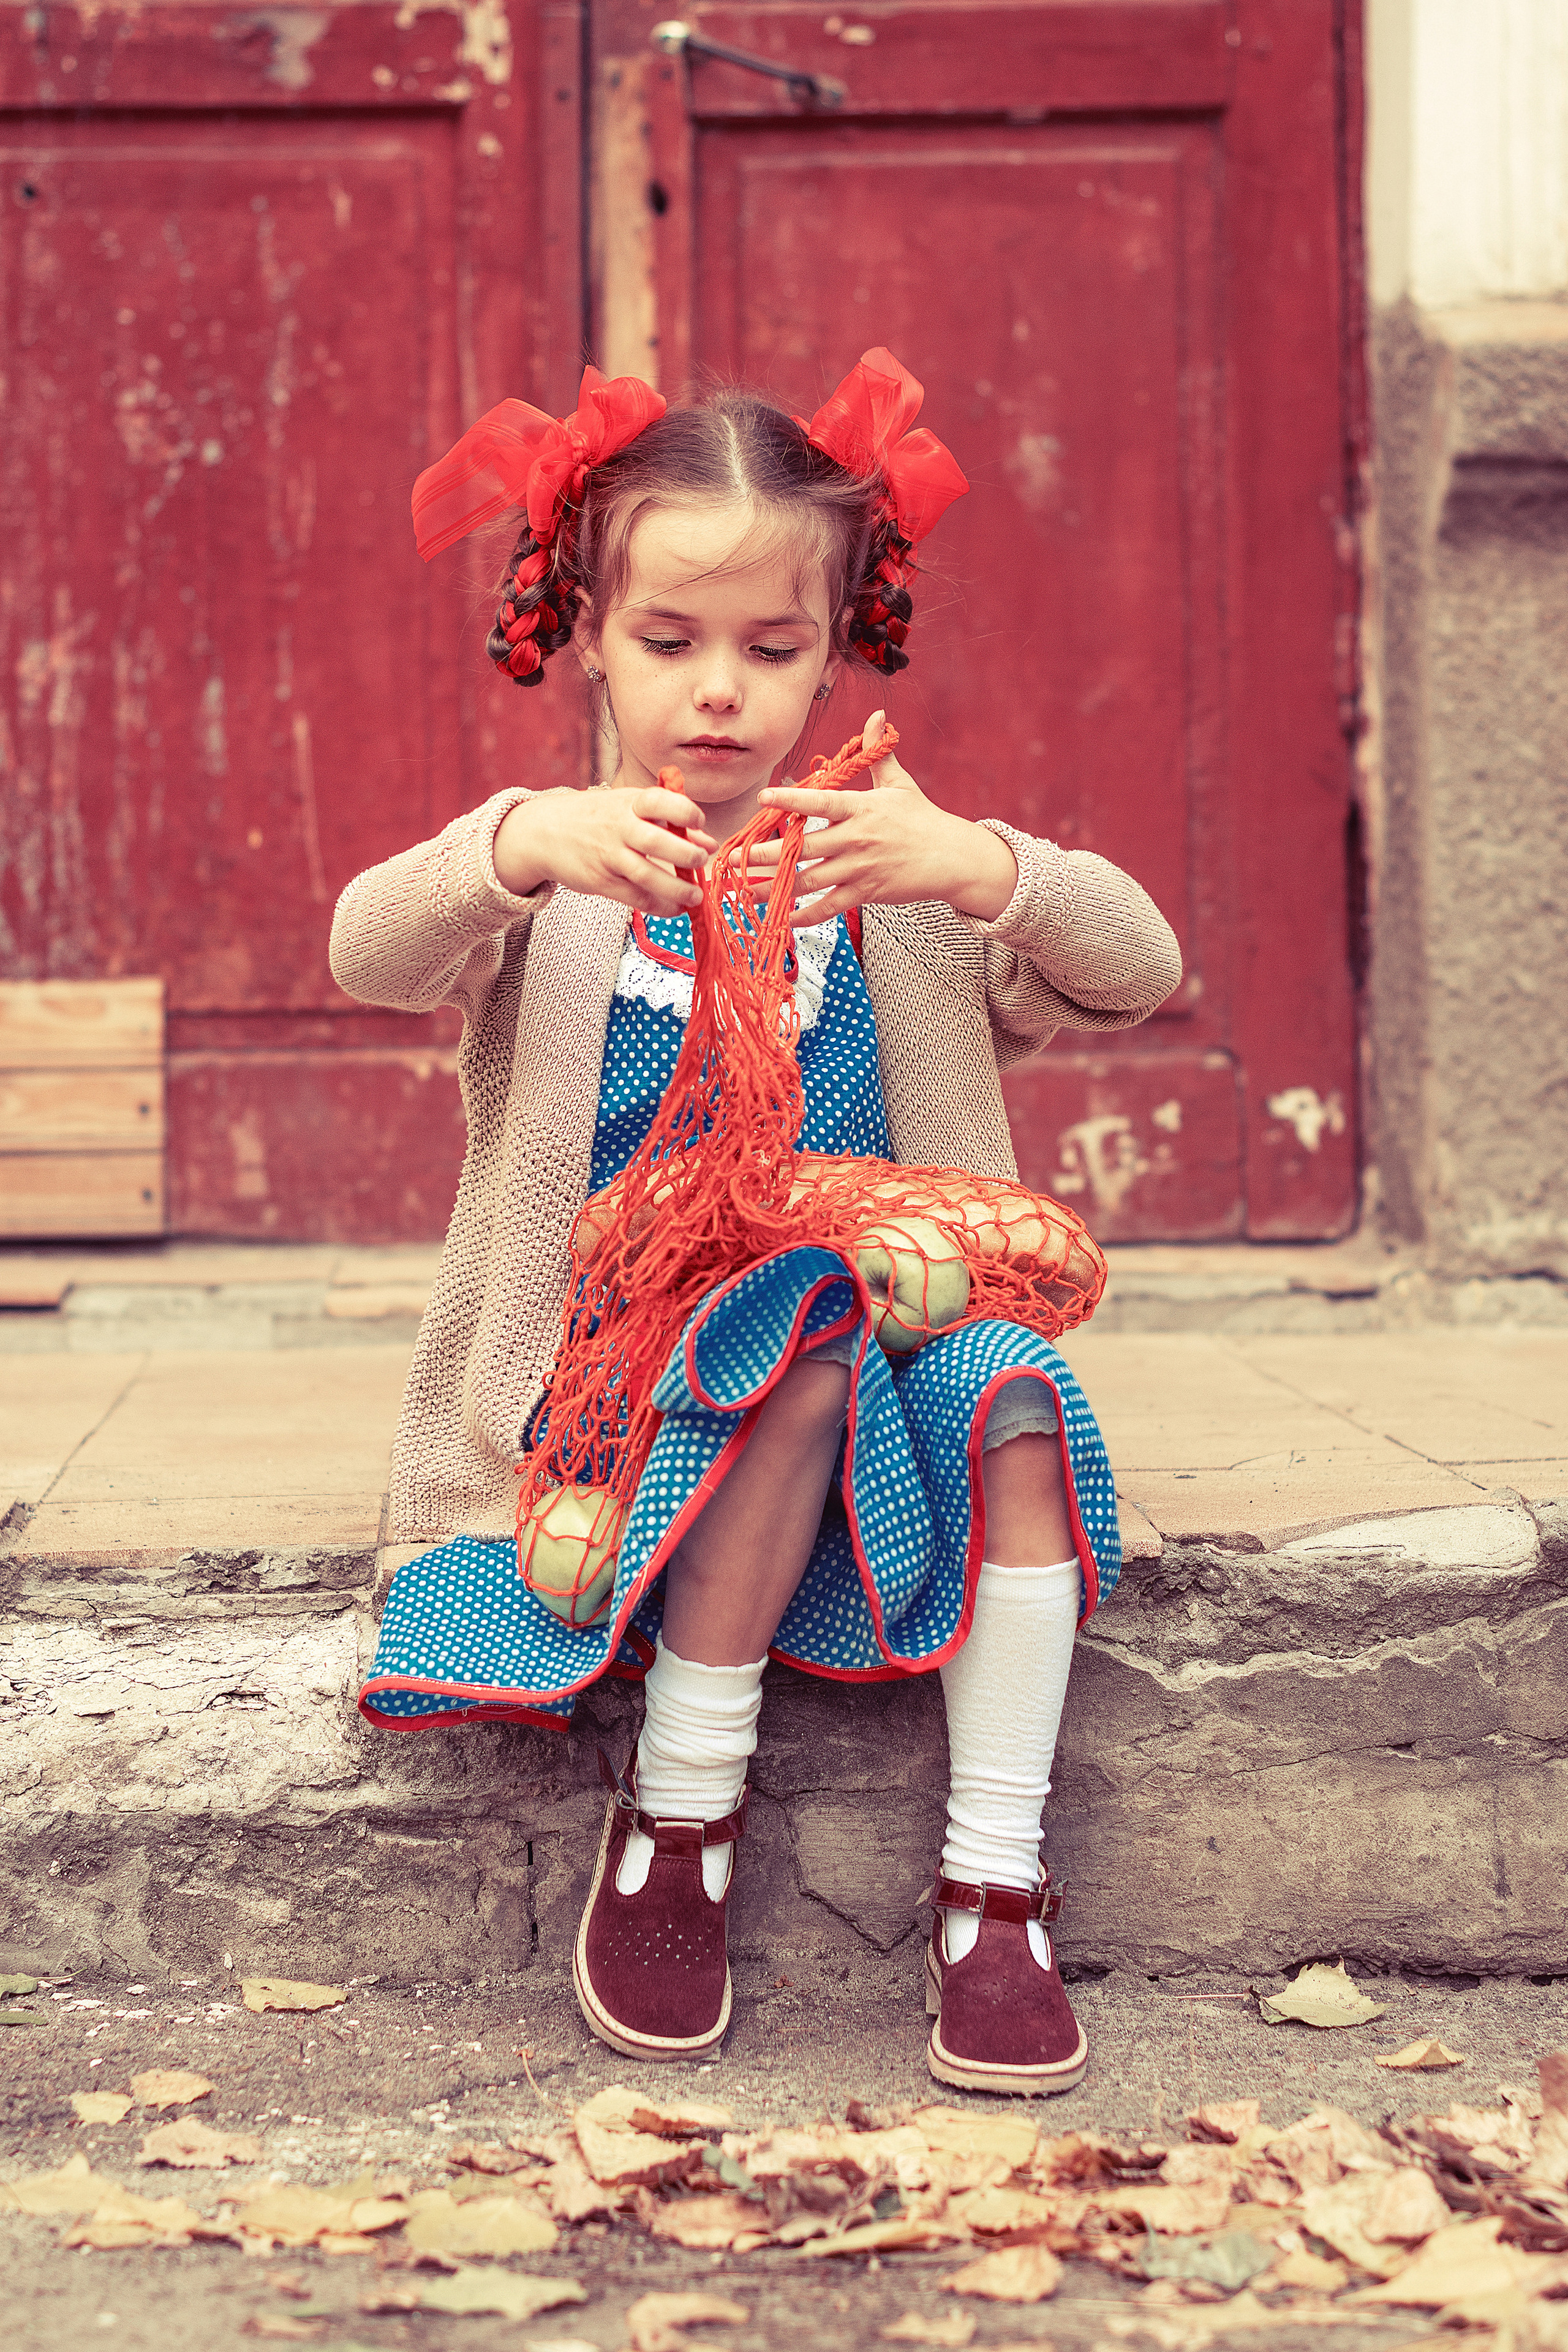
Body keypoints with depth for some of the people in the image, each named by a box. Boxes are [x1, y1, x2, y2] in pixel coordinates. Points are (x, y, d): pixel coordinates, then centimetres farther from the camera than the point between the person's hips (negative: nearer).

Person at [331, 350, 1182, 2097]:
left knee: (1013, 1389, -27)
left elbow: (1136, 971, -9)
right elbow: (369, 953, -20)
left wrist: (980, 868, -31)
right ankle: (674, 1820, -19)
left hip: (873, 1315, 2)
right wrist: (519, 845, -42)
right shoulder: (553, 871, 1)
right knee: (793, 1362, -32)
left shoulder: (885, 867, 7)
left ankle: (994, 1884, -22)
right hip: (606, 1361, -2)